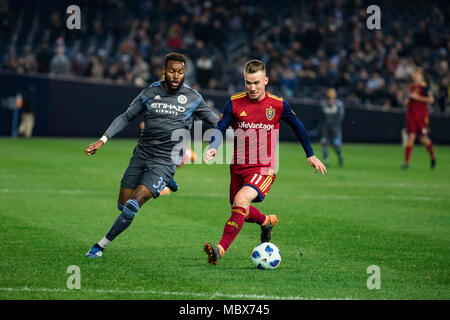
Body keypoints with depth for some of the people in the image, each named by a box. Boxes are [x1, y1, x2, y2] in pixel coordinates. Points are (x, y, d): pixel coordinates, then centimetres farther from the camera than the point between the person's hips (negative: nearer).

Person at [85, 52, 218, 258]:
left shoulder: (192, 98, -1)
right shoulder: (150, 94, 3)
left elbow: (215, 121, 12)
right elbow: (126, 117, 11)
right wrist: (102, 140, 3)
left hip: (165, 161, -4)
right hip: (141, 155, 4)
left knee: (132, 206, -17)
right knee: (122, 205, 10)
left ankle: (102, 245, -4)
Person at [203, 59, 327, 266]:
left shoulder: (278, 105, -3)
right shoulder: (235, 103, -3)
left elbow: (297, 126, 13)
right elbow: (220, 129, 0)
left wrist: (310, 155, 18)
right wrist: (212, 148, -22)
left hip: (264, 168, -4)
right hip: (238, 167, 4)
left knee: (241, 201, -28)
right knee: (241, 212, 18)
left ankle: (221, 249, -32)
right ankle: (267, 221, 52)